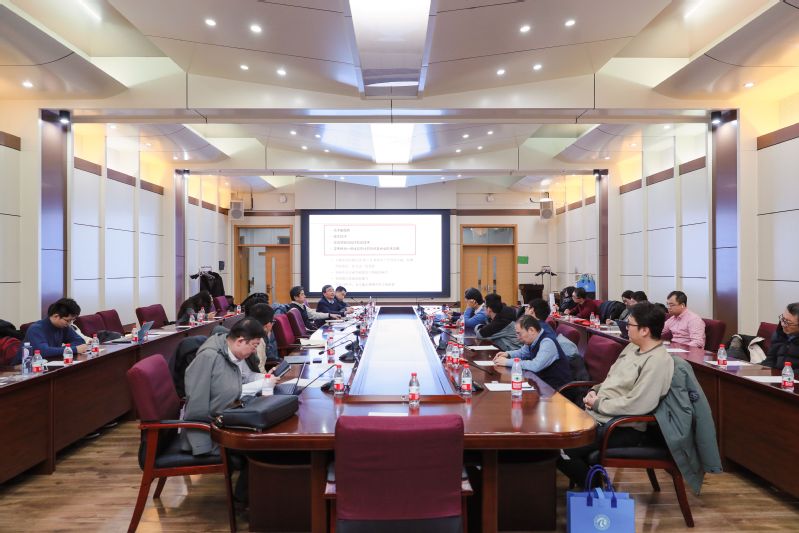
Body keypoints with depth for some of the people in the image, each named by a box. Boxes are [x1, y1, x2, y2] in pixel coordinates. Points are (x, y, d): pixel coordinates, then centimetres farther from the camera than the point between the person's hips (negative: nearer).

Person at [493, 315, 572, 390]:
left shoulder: (547, 342, -24)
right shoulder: (532, 339, 0)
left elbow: (535, 366, -35)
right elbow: (522, 352, 21)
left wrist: (508, 362, -28)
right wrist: (507, 354, 1)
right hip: (543, 380, 7)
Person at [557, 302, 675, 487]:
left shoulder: (658, 361, -19)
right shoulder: (632, 347, 10)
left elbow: (636, 405, -27)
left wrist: (598, 404, -16)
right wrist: (595, 391, 1)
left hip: (624, 428, -9)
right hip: (598, 415, 10)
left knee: (561, 451, -20)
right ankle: (588, 479, 16)